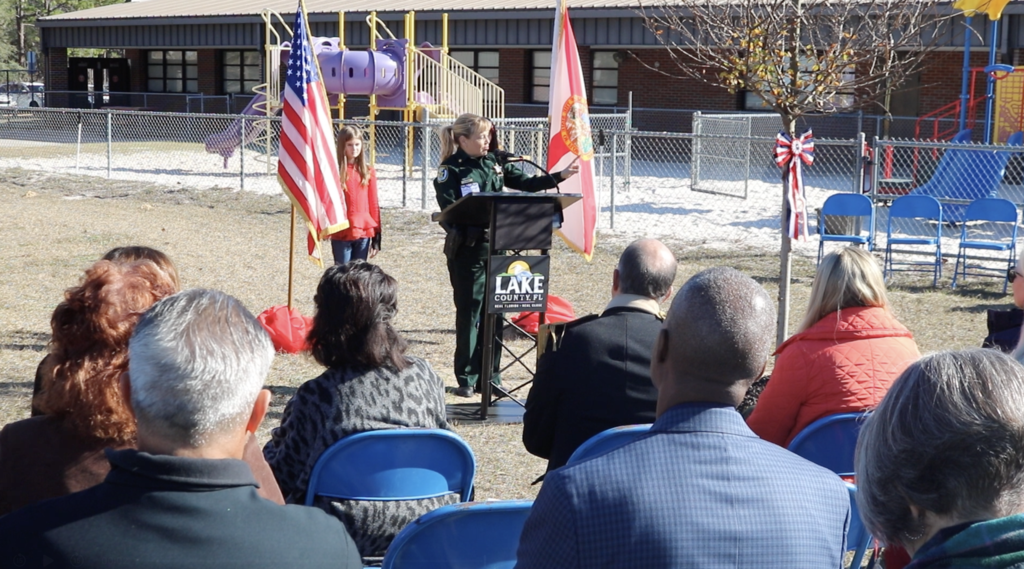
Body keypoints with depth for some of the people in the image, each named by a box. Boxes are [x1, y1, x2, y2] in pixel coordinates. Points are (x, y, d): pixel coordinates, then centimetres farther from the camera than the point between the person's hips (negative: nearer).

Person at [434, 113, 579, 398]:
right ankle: (466, 379, 10)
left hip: (495, 246, 5)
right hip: (467, 250, -5)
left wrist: (560, 176, 6)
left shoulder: (494, 163, 9)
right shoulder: (451, 171, -7)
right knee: (469, 311, 0)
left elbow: (526, 184, 14)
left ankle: (489, 377, 17)